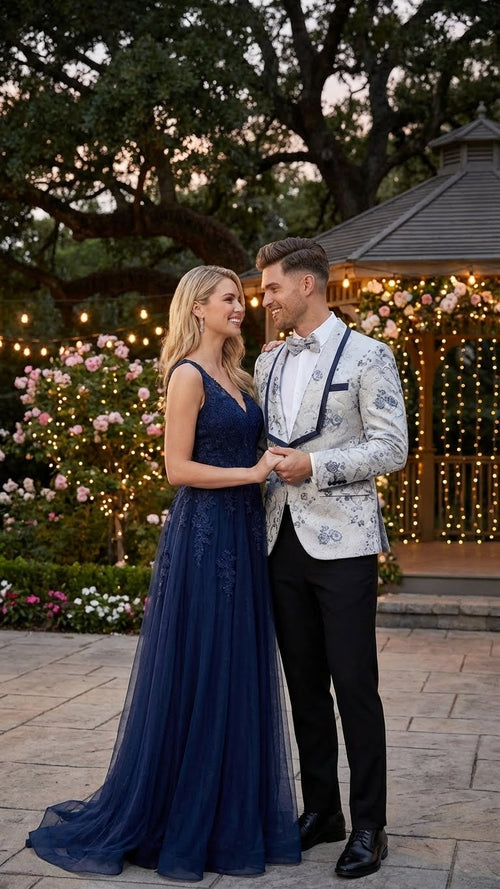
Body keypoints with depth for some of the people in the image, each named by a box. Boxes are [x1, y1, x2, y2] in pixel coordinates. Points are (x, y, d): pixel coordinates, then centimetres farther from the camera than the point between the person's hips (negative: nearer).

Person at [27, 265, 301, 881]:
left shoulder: (234, 377, 16)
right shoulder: (187, 375, -9)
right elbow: (178, 467, -15)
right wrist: (252, 472, -17)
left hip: (241, 536, 8)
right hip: (202, 536, -8)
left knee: (237, 677, 11)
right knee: (193, 676, -1)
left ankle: (230, 815, 22)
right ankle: (177, 826, 12)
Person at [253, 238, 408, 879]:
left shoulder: (367, 357, -4)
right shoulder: (267, 363, 14)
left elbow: (392, 448, -10)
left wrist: (315, 465, -18)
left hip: (342, 542, -6)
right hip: (283, 542, 6)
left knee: (355, 688, -2)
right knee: (305, 686, 11)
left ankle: (368, 826, 8)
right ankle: (321, 810, 23)